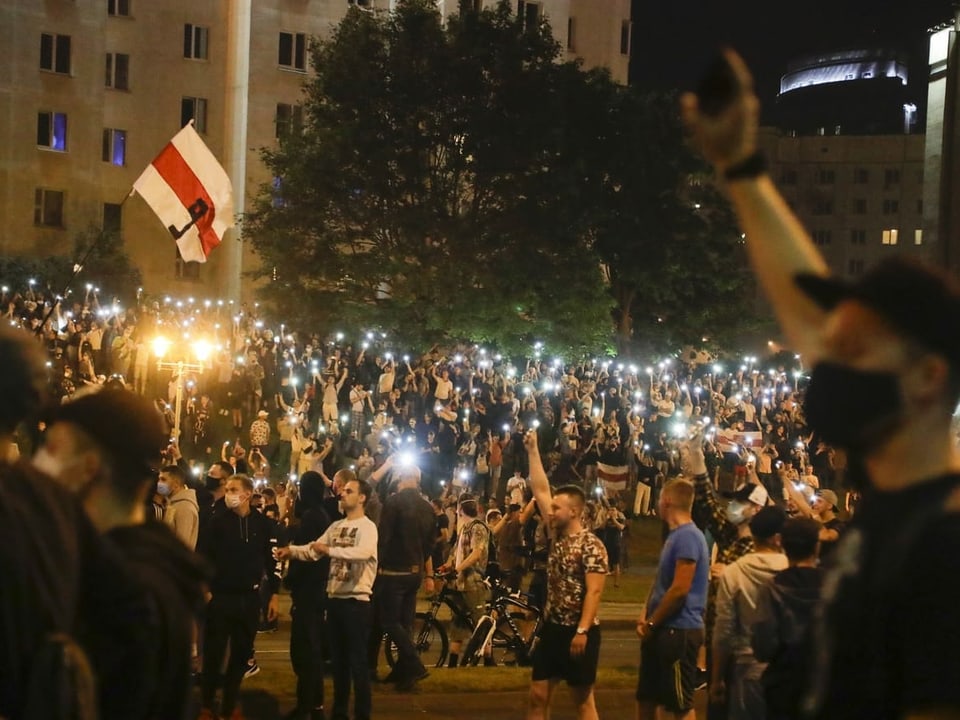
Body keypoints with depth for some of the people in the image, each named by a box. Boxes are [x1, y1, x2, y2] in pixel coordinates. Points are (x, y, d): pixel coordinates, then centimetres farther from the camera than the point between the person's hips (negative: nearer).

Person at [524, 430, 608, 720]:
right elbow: (540, 491, 8)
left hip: (579, 631, -8)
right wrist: (532, 451, 6)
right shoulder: (558, 535, 7)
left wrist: (582, 631, -25)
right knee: (538, 696, 8)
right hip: (552, 628, 8)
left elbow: (594, 592, -19)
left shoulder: (591, 546, -14)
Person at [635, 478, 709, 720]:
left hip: (679, 631, -10)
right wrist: (645, 616, 4)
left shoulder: (688, 536, -18)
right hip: (661, 631, 10)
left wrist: (651, 623, -13)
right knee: (646, 697, 17)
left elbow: (679, 589, -22)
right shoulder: (674, 535, 14)